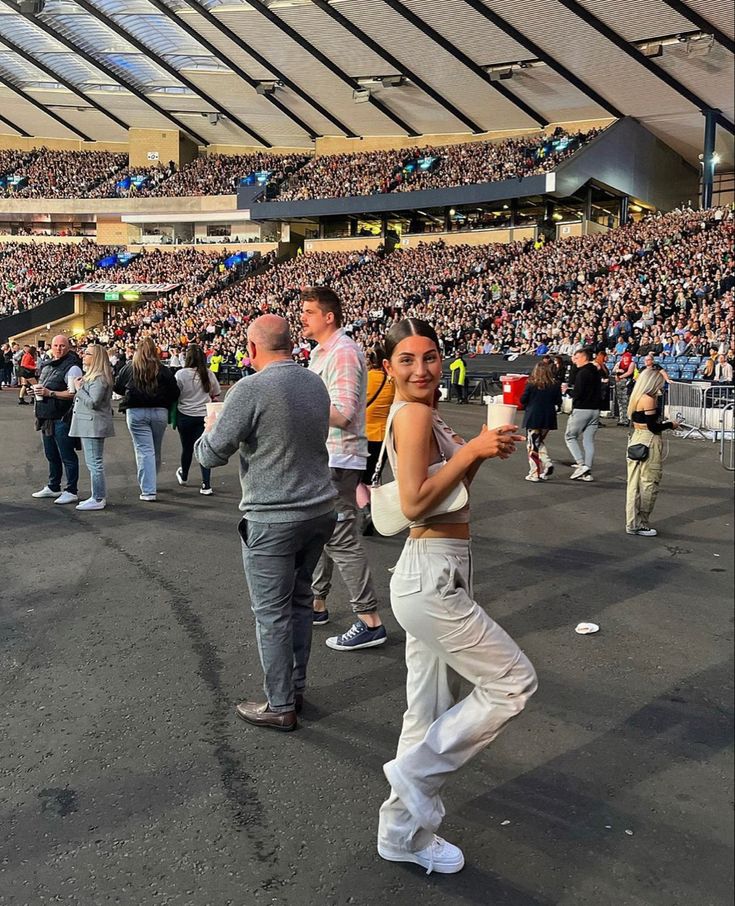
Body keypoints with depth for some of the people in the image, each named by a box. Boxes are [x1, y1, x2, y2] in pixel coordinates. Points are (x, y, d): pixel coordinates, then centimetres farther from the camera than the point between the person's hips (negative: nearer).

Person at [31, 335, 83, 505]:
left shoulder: (72, 368, -12)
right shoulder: (47, 366, 16)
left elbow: (74, 393, -21)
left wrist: (50, 393, -21)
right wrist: (38, 390, 11)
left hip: (62, 419, -9)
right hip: (47, 418, 9)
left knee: (67, 456, -3)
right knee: (51, 455, 18)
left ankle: (71, 491, 4)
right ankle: (53, 488, 30)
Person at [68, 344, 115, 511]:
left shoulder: (99, 378, -15)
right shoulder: (90, 375, 19)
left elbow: (93, 402, -22)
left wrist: (79, 389, -12)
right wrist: (79, 387, 10)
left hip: (94, 426, -11)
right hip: (88, 425, 11)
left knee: (94, 463, -7)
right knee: (94, 463, 15)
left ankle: (98, 499, -4)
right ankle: (99, 496, 21)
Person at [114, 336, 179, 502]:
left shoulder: (129, 368, 0)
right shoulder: (163, 370, -1)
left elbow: (117, 387, 9)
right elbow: (175, 392, -3)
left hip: (136, 412, -1)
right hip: (160, 412, 2)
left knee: (144, 450, -2)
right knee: (156, 450, 17)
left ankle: (148, 491, -8)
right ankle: (150, 484, 35)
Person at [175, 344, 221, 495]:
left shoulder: (181, 374, -13)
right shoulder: (208, 374, -5)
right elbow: (215, 395, 5)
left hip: (185, 416, -1)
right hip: (205, 415, 1)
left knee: (187, 448, 16)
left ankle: (183, 476, 41)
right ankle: (206, 485, -3)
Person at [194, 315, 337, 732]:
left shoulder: (251, 389, -16)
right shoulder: (317, 384, 6)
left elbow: (211, 455, -11)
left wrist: (211, 428, 10)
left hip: (273, 519, -7)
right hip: (321, 509, 7)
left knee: (273, 613, 4)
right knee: (300, 599, 20)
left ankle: (280, 707, 15)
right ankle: (296, 686, 31)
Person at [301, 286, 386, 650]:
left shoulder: (343, 353, -17)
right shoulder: (321, 352, 16)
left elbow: (342, 413, -24)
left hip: (338, 461, -11)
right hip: (322, 457, 11)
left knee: (341, 538, -9)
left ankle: (370, 622, -2)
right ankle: (317, 604, 32)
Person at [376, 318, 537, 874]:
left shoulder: (423, 415, 13)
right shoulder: (413, 415, -16)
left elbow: (452, 488, 18)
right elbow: (415, 503, -22)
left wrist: (482, 451, 4)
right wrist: (472, 450, -21)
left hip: (436, 576, 10)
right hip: (432, 578, -10)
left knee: (433, 711, 16)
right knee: (514, 683, 0)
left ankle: (405, 831, 29)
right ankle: (416, 771, 8)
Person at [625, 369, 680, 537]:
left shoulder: (636, 397, 11)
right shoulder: (649, 399, -16)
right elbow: (653, 427, -16)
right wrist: (670, 425, -2)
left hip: (636, 440, 9)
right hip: (649, 443, -9)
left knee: (634, 484, 12)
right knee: (648, 485, 1)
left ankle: (632, 523, 19)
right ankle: (640, 525, 6)